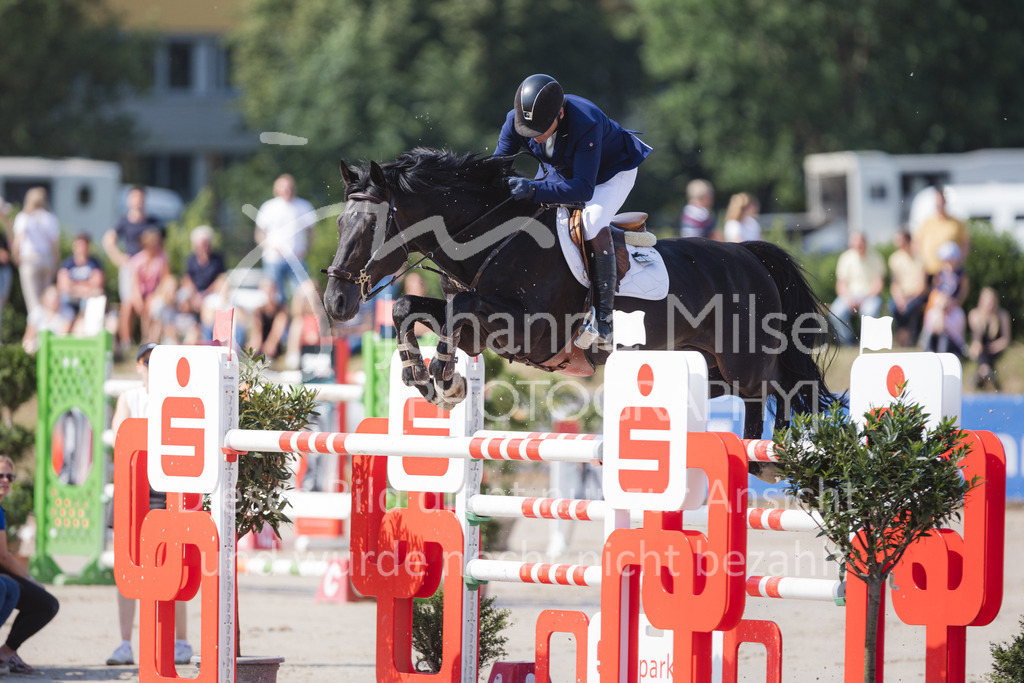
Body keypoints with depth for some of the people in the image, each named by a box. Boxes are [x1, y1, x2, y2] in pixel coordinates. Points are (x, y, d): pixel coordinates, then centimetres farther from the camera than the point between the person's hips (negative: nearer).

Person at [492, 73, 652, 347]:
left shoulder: (587, 124, -43)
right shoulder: (515, 120, -26)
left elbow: (584, 188, -46)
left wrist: (534, 189, -58)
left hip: (612, 171, -6)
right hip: (561, 169, 6)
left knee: (593, 225, -29)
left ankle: (604, 317, -23)